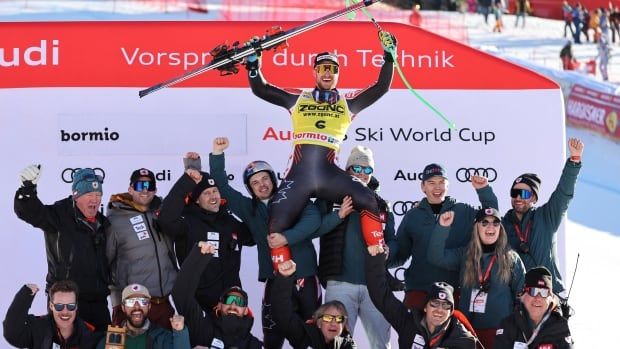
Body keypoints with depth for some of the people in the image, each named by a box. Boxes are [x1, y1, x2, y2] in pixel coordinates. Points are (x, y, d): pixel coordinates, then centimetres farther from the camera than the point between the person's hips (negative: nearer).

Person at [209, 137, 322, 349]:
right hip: (274, 280, 2)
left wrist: (287, 237, -28)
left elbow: (313, 219, -14)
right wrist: (217, 155, -2)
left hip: (305, 277, -2)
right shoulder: (249, 208, 12)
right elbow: (222, 187, 10)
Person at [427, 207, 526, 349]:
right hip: (468, 328, 2)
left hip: (500, 329, -2)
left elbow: (522, 294, 4)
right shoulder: (464, 255, 7)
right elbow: (436, 257, -6)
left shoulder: (512, 258, 2)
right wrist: (442, 227, -15)